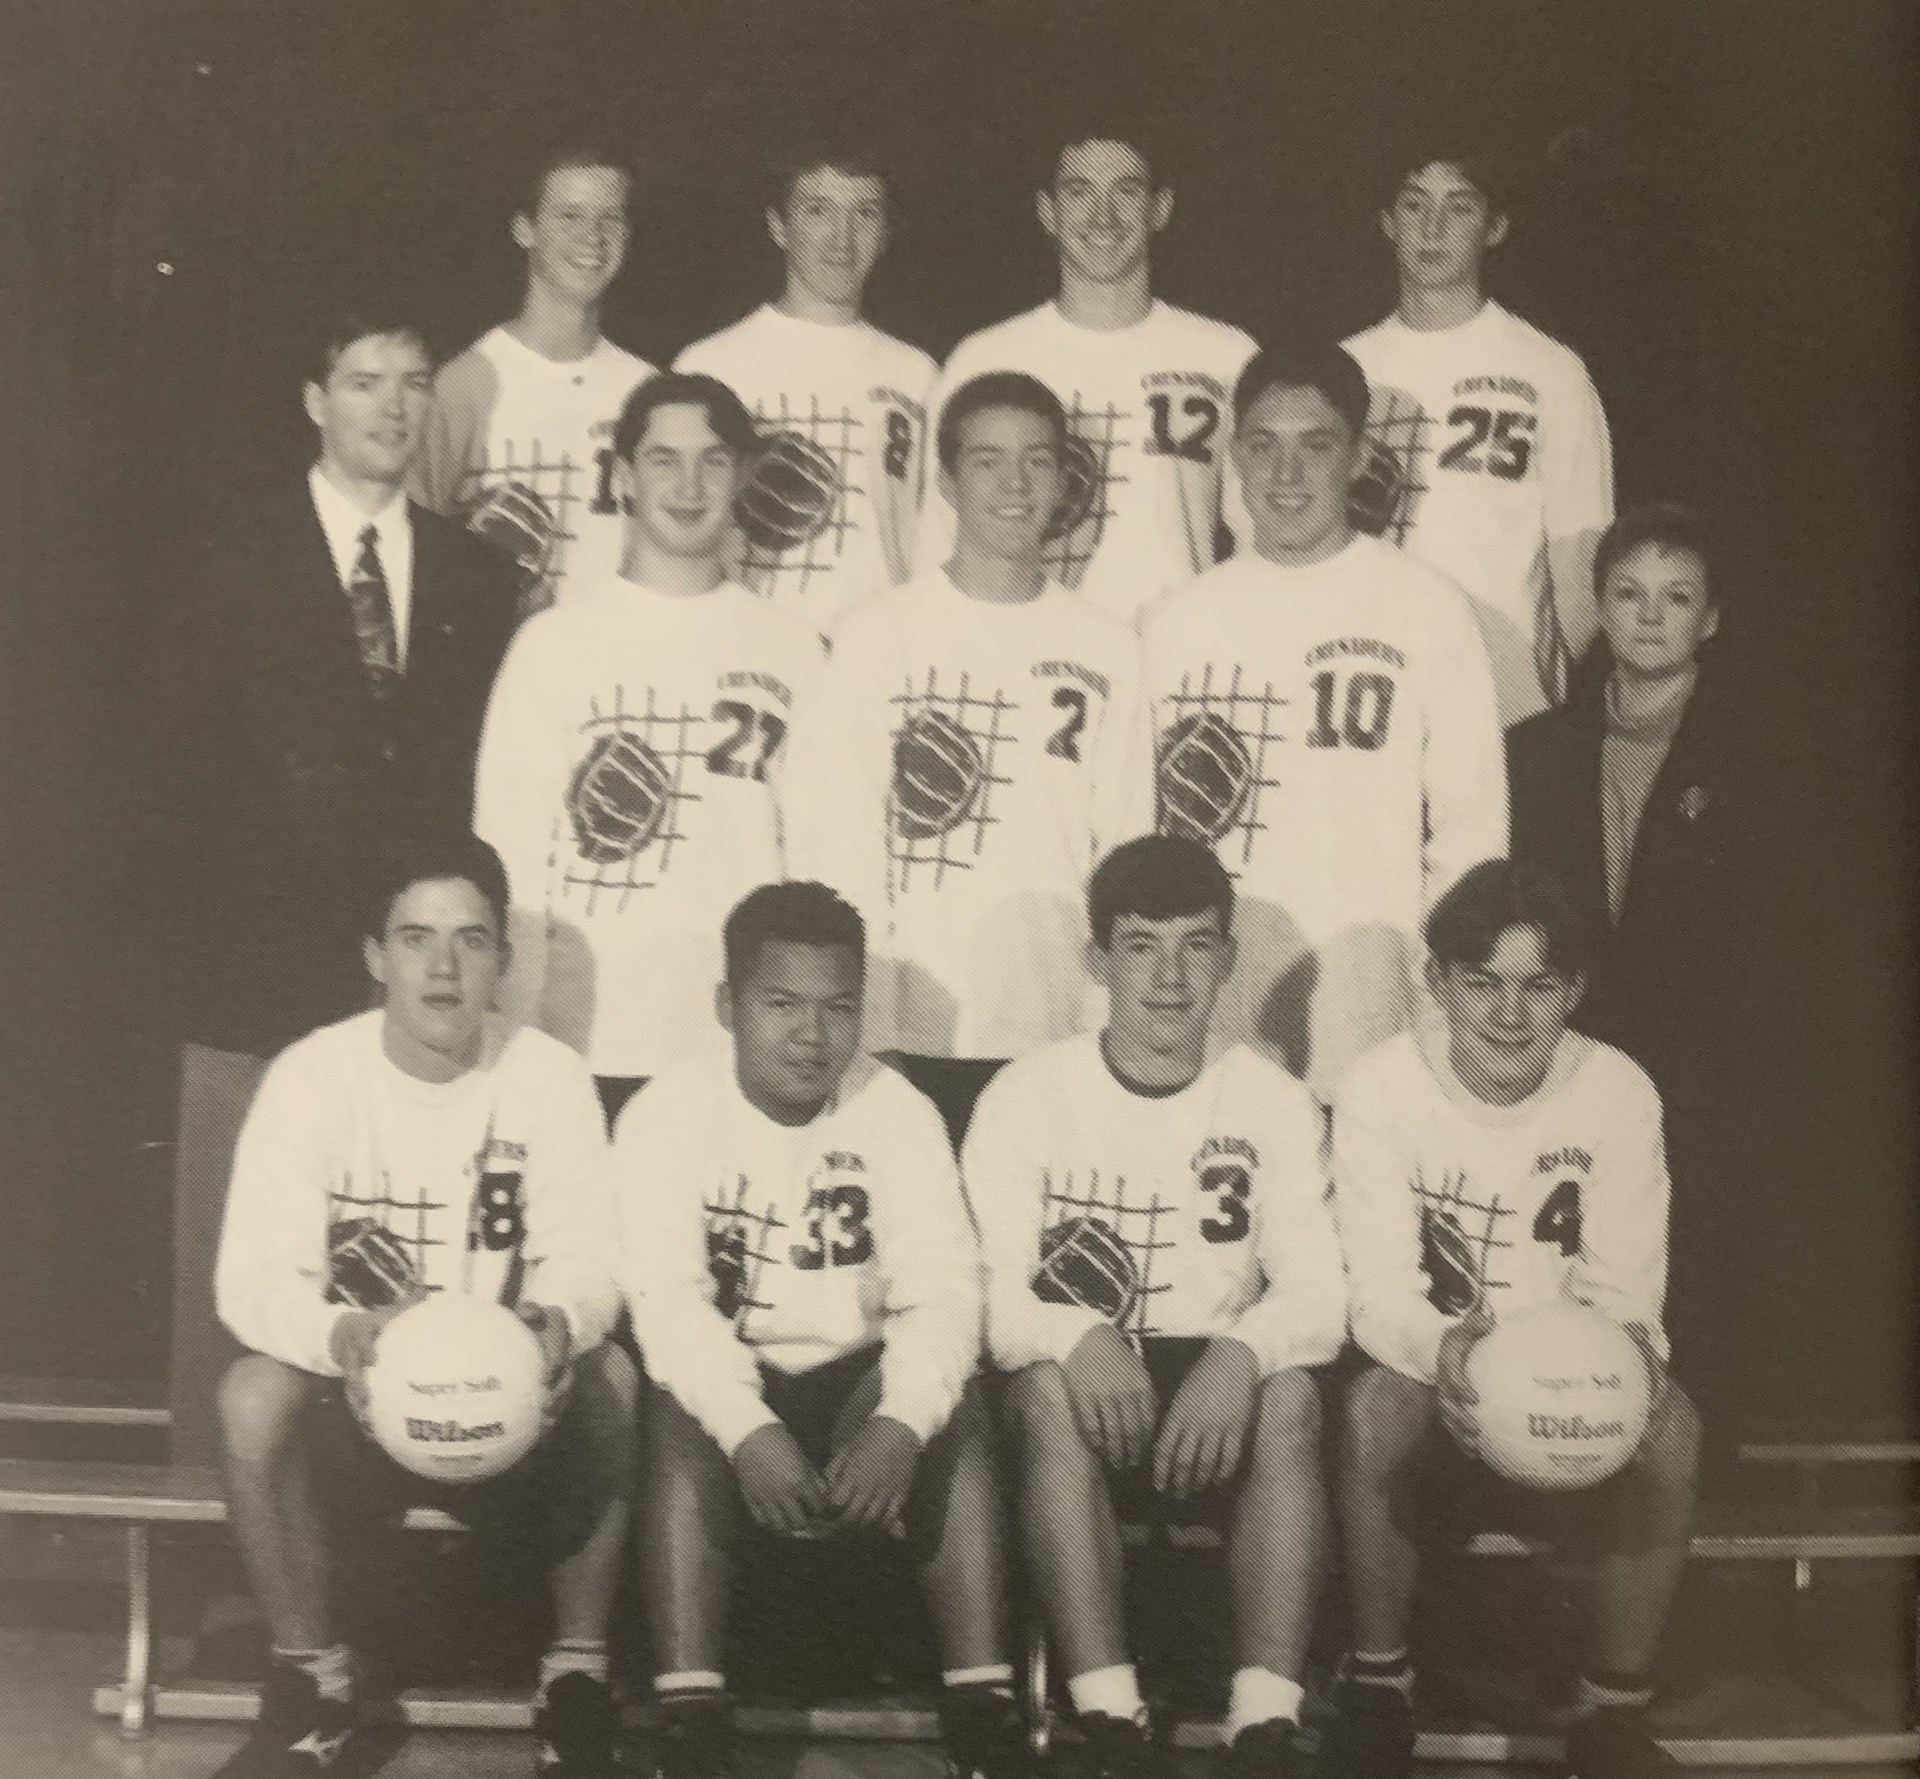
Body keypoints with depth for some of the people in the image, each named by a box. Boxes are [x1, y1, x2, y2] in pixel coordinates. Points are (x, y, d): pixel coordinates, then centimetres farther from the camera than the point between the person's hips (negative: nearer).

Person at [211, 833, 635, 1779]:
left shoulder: (550, 1076, -7)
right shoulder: (311, 1075, -11)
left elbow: (587, 1259, -11)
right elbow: (253, 1277, -18)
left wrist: (560, 1323, -37)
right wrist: (344, 1337, -40)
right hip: (352, 1400, 0)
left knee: (611, 1376, -29)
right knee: (254, 1391, -31)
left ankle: (577, 1675, -11)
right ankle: (310, 1678, -9)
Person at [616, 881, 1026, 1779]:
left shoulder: (898, 1113, -6)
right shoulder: (665, 1115, -11)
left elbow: (941, 1292, -16)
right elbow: (667, 1299, -22)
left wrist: (899, 1426, -36)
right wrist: (751, 1431, -39)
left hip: (856, 1380, 2)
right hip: (723, 1380, -1)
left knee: (954, 1413, -27)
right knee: (683, 1421, -32)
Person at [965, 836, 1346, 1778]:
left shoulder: (1272, 1101, 0)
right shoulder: (1027, 1093, -5)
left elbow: (1317, 1294, -10)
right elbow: (991, 1296, -12)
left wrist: (1239, 1355, -33)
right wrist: (1078, 1338, -35)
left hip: (1216, 1389, 1)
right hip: (1086, 1383, -1)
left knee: (1290, 1392, -31)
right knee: (1050, 1387, -34)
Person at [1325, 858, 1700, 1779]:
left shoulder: (1619, 1092, -7)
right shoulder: (1380, 1086, -11)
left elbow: (1624, 1287, -8)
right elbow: (1379, 1286, -17)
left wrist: (1630, 1348, -34)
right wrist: (1440, 1345, -41)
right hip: (1429, 1377, -1)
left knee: (1670, 1423, -29)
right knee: (1378, 1401, -34)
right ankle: (1377, 1682, -11)